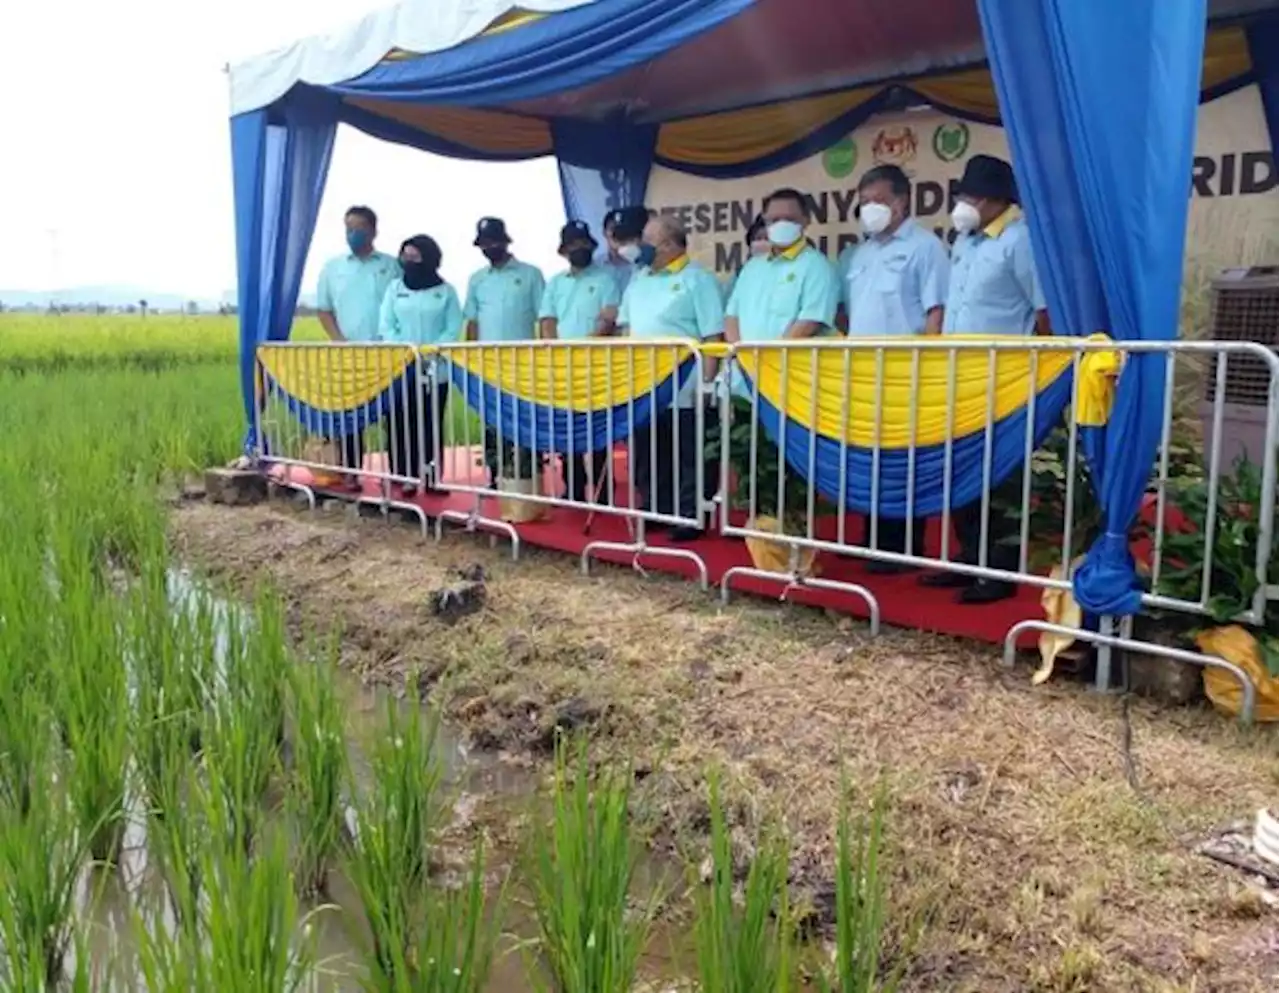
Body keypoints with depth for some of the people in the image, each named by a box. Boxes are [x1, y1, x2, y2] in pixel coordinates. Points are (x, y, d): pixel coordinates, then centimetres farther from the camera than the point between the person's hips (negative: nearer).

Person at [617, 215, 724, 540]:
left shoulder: (698, 279, -6)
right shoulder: (639, 279, 15)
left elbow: (713, 337, -11)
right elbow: (627, 327, 22)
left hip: (686, 391, -7)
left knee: (690, 459, 2)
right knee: (648, 456, 14)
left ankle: (690, 518, 10)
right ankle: (655, 511, 26)